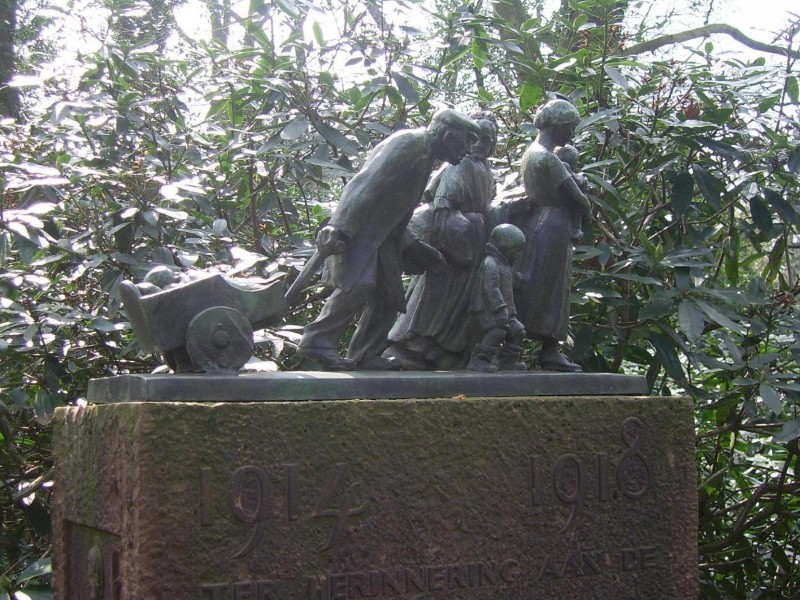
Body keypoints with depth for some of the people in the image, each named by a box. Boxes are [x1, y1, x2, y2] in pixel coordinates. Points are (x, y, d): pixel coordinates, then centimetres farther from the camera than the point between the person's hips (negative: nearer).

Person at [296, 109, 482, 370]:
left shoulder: (425, 155, 17)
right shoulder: (407, 143, -13)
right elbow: (365, 184, -22)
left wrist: (415, 247, 13)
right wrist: (340, 229, -28)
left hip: (381, 238, 10)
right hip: (357, 231, -10)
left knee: (389, 296, 6)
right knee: (357, 285, -22)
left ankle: (364, 355, 11)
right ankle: (318, 341, -15)